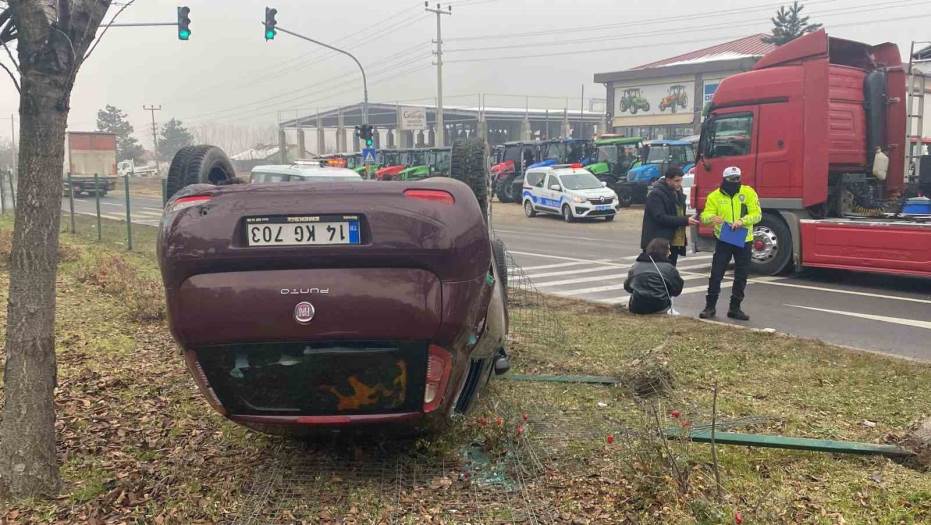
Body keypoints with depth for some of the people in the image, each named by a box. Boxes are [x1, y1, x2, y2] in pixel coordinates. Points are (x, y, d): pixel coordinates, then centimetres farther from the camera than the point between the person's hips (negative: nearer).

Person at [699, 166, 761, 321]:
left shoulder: (748, 192, -2)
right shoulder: (715, 195, -1)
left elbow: (757, 214, -7)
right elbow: (705, 214, -8)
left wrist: (742, 221, -25)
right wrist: (712, 218, -32)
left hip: (743, 241, 1)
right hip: (723, 240, -1)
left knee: (741, 277, 8)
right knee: (716, 274, -2)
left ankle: (735, 308, 19)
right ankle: (710, 306, 8)